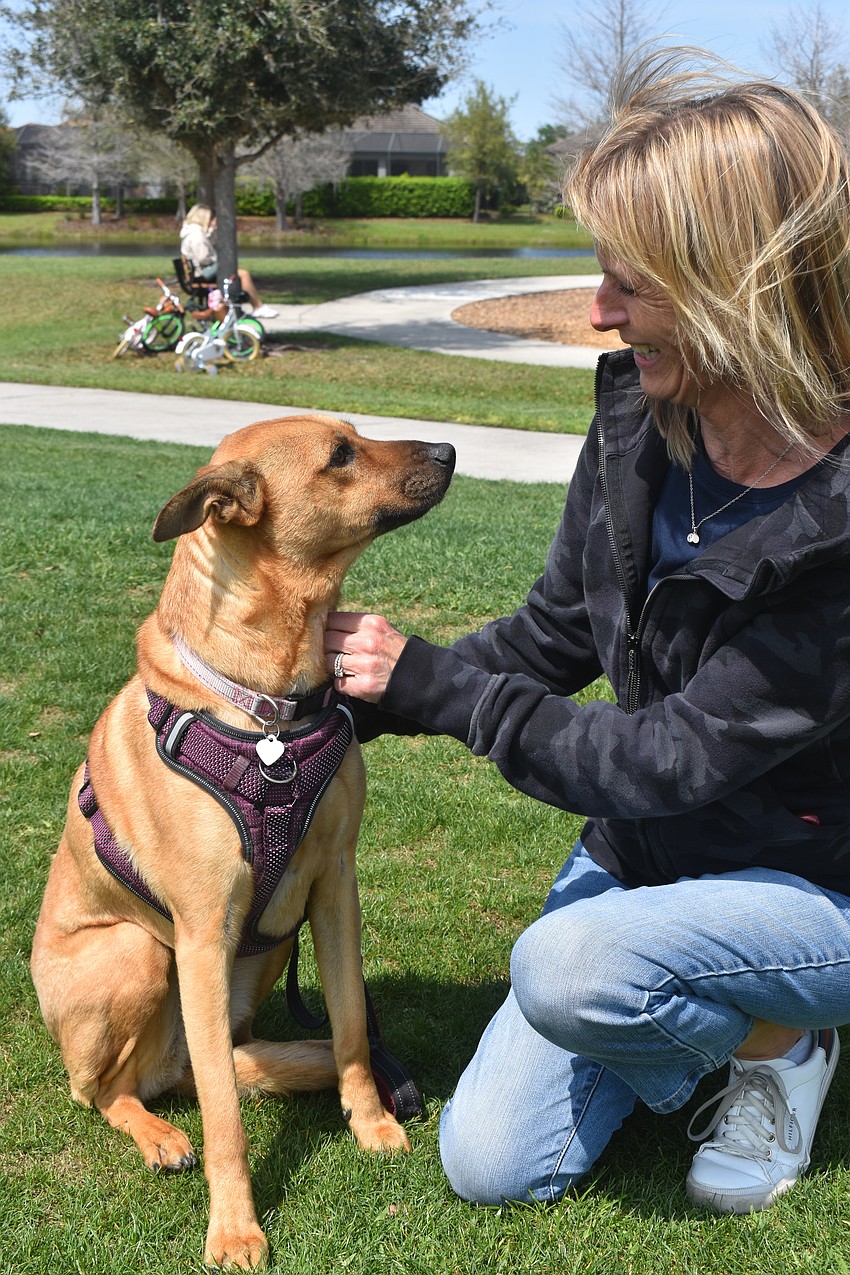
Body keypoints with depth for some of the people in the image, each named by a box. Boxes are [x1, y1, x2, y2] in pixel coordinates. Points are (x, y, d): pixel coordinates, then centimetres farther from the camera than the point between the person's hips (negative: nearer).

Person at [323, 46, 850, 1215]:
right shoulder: (638, 422, -11)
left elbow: (669, 760, -28)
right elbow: (557, 635, 3)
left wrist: (430, 685, -22)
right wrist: (359, 700, -4)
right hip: (644, 843, 6)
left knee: (568, 968, -34)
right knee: (490, 1165, 3)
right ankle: (705, 1010, 25)